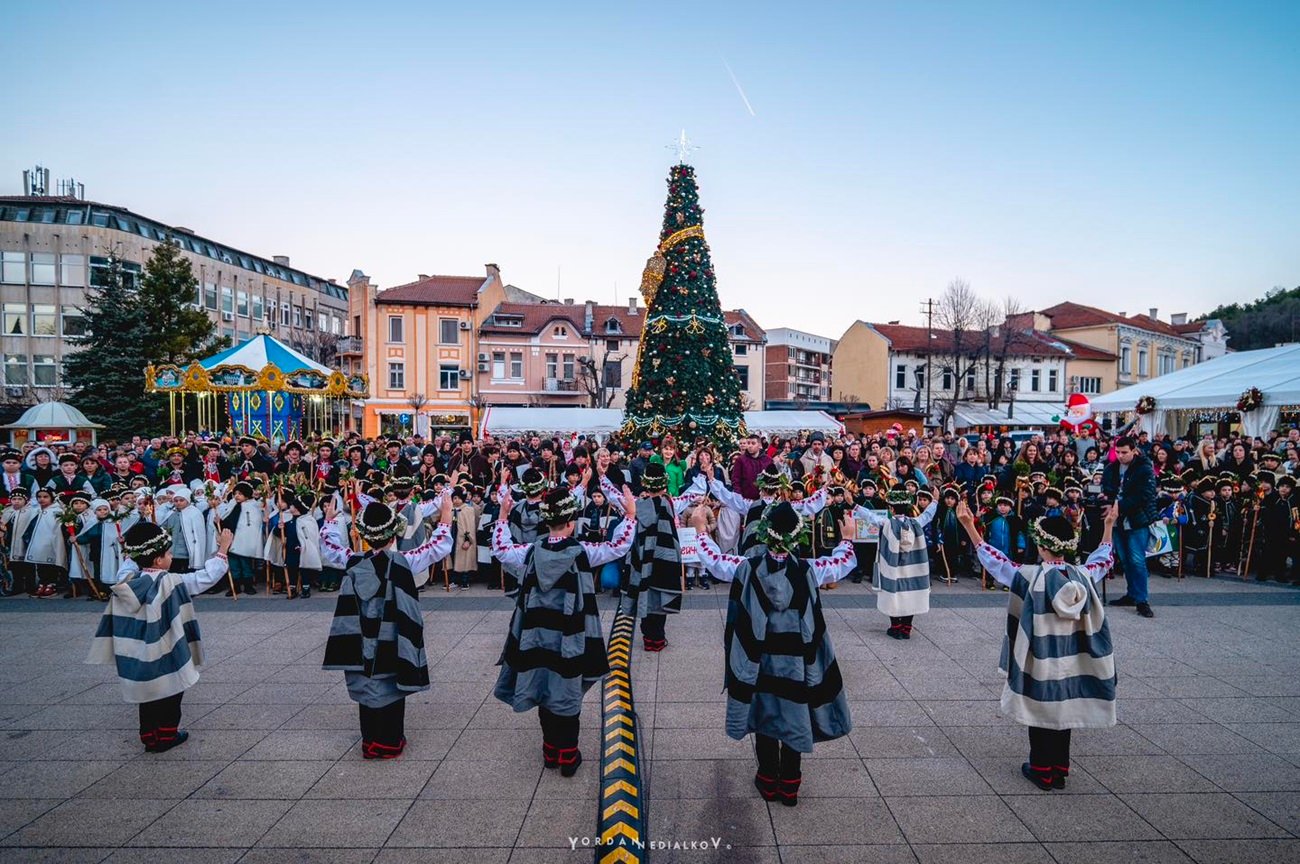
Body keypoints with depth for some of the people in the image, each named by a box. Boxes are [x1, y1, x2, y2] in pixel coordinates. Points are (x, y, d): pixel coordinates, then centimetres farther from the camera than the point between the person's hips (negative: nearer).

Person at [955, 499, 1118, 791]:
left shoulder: (1030, 577, -18)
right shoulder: (1082, 576, -6)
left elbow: (993, 560, -11)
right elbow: (1104, 560, 14)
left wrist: (969, 525, -10)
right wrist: (1109, 525, 26)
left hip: (1039, 664, -4)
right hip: (1069, 664, 4)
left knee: (1040, 712, 10)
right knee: (1063, 712, 16)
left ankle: (1042, 771, 20)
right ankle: (1060, 771, 26)